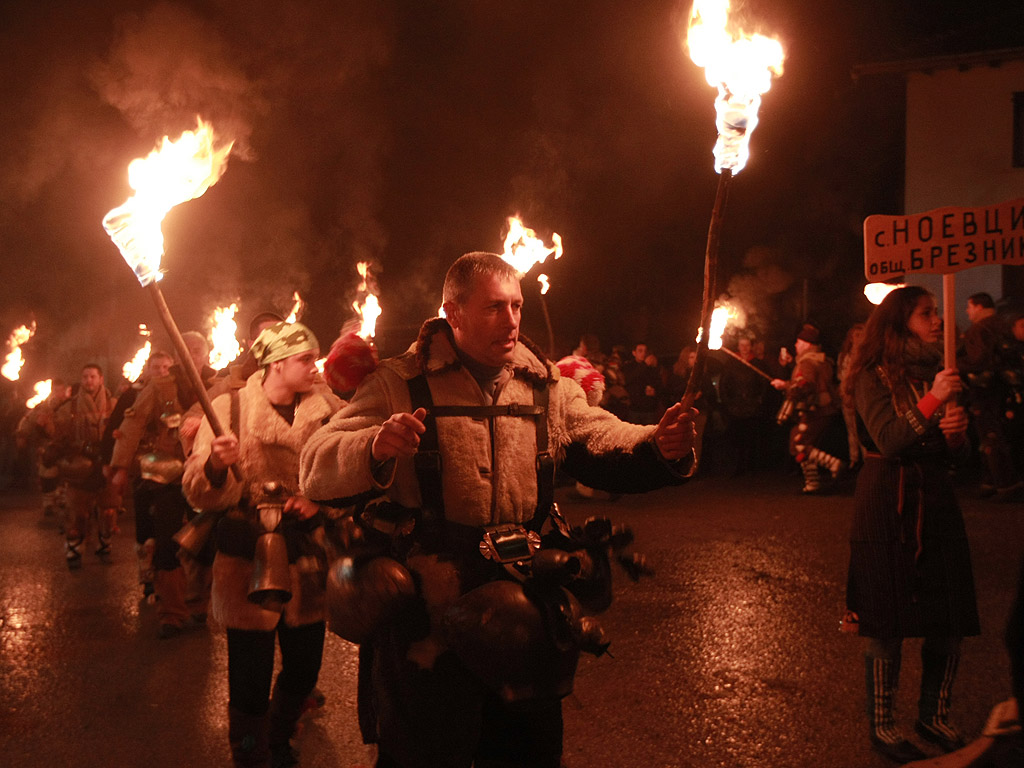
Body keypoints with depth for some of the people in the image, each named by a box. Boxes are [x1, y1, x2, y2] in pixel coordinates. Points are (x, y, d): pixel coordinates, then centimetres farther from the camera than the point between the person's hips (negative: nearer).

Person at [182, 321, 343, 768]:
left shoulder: (327, 409, 4)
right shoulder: (230, 408, -4)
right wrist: (215, 466, -28)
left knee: (303, 671, 16)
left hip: (306, 562, 4)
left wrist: (320, 499, -11)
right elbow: (198, 494, -7)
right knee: (250, 685, 0)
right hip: (247, 564, -3)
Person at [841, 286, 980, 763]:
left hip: (935, 501, 6)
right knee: (888, 624, -1)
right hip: (888, 506, -6)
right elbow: (890, 441, -17)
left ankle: (934, 716, 25)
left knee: (951, 620, 6)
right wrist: (933, 401, -23)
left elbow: (958, 453, 14)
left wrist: (957, 434, -8)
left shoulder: (937, 372, 13)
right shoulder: (875, 376, -6)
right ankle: (882, 726, 14)